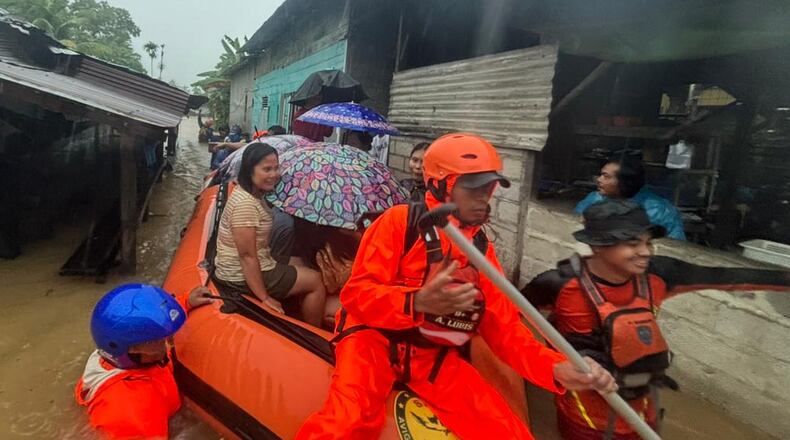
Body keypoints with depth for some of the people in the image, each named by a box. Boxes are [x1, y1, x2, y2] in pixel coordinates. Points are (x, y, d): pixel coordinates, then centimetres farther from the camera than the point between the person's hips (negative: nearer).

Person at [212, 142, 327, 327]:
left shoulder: (255, 196, 6)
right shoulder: (245, 203, -25)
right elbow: (247, 256, -25)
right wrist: (265, 298, -21)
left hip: (256, 266, 10)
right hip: (243, 277, -10)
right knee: (315, 281, -2)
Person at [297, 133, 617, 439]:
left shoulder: (482, 248, 8)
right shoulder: (401, 220, -7)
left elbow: (504, 327, 5)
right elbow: (357, 293, -13)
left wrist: (557, 367, -13)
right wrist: (417, 303, -32)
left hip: (437, 357, 5)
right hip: (376, 339, -4)